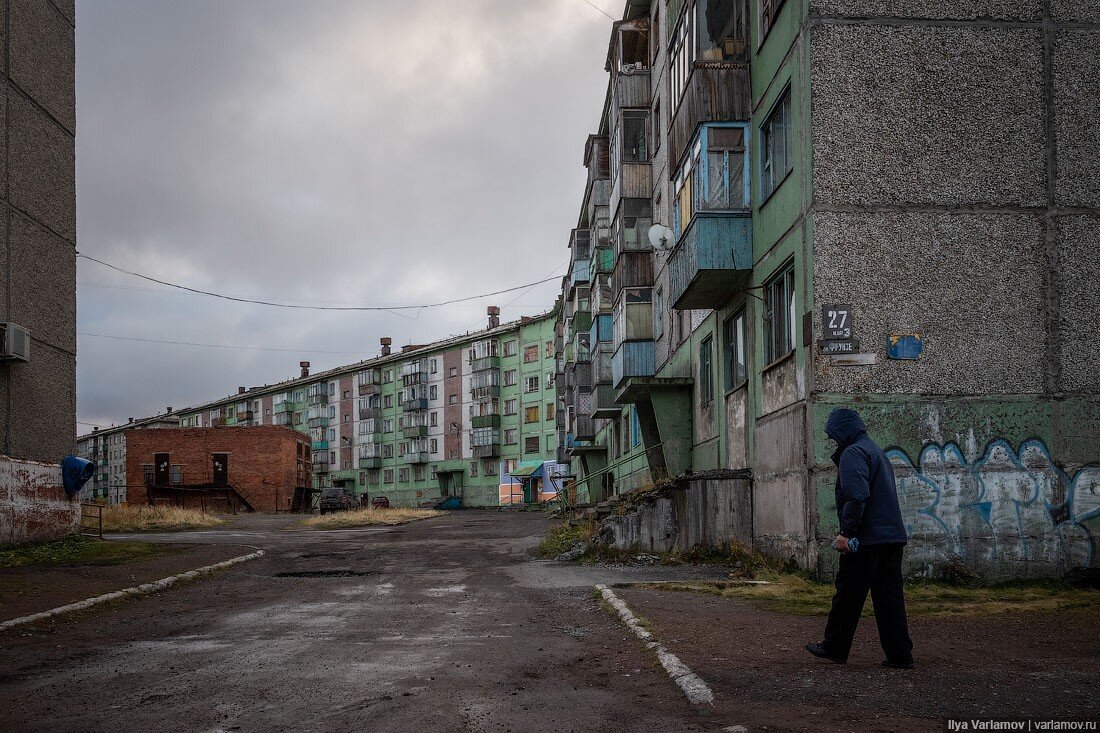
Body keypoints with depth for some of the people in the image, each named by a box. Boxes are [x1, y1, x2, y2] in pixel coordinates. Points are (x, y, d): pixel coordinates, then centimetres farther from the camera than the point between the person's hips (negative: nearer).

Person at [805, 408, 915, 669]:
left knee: (847, 596, 2)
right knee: (890, 597, 8)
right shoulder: (876, 451, 21)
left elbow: (856, 496, -21)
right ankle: (900, 655, 6)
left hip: (866, 539, -9)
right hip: (893, 536, 9)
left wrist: (846, 532, -19)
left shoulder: (853, 453, -10)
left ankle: (834, 648, 11)